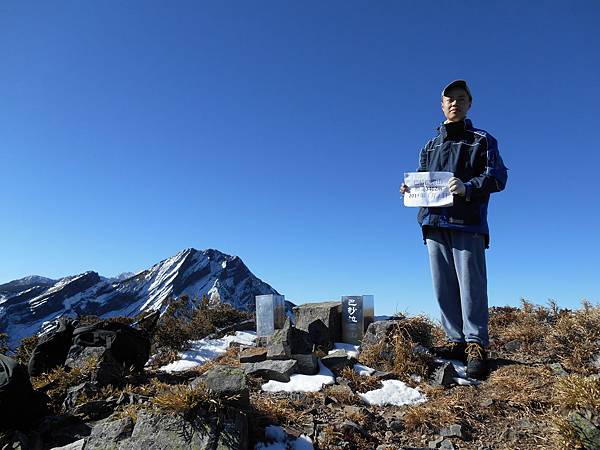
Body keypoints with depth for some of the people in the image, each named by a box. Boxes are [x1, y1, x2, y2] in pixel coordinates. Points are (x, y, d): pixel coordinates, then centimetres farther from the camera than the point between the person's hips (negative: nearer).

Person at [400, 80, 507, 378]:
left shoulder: (482, 140, 10)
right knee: (443, 287, 4)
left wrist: (468, 187, -21)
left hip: (467, 223, -4)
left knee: (471, 285, -5)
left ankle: (476, 344, 4)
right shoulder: (430, 145, 24)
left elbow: (497, 176, -2)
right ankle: (456, 340, 14)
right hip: (434, 223, 5)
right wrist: (409, 188, -1)